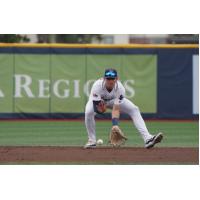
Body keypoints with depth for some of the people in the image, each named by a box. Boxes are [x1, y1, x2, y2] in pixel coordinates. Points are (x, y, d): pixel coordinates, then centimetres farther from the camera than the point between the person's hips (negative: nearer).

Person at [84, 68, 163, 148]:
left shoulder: (120, 88, -33)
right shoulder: (97, 86, -38)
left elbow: (116, 109, -37)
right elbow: (96, 108, -36)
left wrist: (115, 125, -49)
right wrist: (101, 109, -57)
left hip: (114, 100, 2)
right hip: (97, 101, -2)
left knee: (134, 109, -18)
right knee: (89, 112, -35)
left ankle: (147, 138, -27)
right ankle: (92, 141, -14)